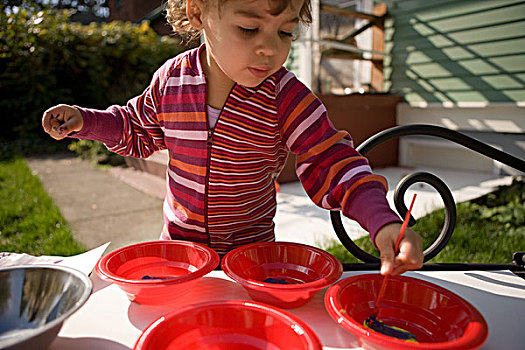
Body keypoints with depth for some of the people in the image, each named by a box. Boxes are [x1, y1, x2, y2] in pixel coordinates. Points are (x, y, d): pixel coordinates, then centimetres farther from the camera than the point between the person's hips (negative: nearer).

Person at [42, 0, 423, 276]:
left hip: (251, 246, -2)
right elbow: (139, 131, 8)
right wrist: (83, 121, -5)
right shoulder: (171, 79, -11)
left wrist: (383, 222, -35)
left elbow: (333, 162, -22)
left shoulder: (286, 96, -20)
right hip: (180, 238, 3)